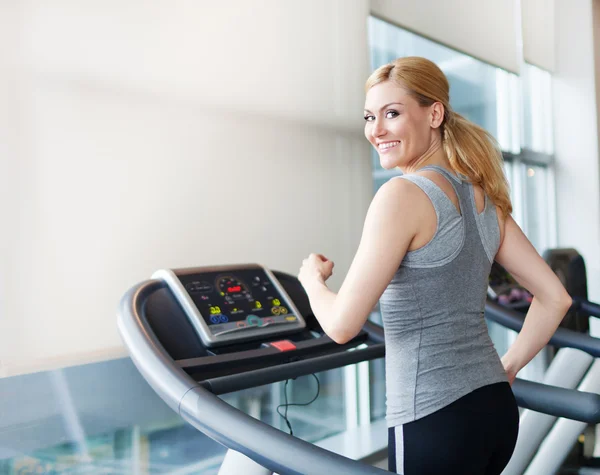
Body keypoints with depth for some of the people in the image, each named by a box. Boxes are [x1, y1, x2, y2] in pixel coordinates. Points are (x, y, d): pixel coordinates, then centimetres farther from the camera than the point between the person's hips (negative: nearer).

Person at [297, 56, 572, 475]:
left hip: (435, 422, -8)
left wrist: (312, 278, 4)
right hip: (495, 408, 8)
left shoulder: (403, 194, -16)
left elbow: (342, 325, -16)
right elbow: (554, 298, 12)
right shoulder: (483, 197, 7)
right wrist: (509, 366, 18)